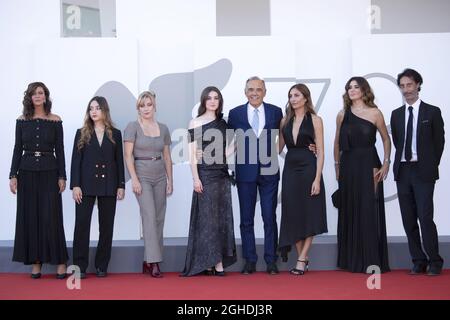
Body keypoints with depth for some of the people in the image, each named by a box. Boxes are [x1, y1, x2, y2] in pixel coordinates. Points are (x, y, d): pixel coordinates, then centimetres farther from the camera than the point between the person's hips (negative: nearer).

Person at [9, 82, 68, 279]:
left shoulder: (55, 121, 2)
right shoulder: (22, 121, 6)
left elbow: (60, 150, 2)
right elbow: (18, 149, 6)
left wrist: (62, 176, -2)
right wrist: (13, 175, 0)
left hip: (49, 172, -2)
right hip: (27, 172, 2)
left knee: (52, 217, -3)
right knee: (30, 216, 3)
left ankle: (60, 261, 3)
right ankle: (36, 262, 11)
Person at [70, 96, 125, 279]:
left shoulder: (115, 134, 9)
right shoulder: (82, 133, 6)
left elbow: (119, 161, 8)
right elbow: (76, 160, 1)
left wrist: (121, 185, 1)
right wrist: (75, 185, -8)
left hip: (108, 186, 1)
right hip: (86, 185, -1)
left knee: (106, 226, 4)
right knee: (82, 224, -4)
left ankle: (101, 266, 13)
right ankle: (80, 266, 2)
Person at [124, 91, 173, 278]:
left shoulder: (163, 129, 11)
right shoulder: (133, 127, -1)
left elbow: (167, 157, 14)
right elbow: (128, 155, -6)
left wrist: (170, 180, 10)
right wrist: (134, 179, -13)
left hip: (160, 177, 5)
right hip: (142, 176, -5)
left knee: (159, 219, 3)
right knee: (149, 217, -13)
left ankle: (148, 262, 11)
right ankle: (154, 262, -12)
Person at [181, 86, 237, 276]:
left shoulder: (222, 123, 12)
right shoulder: (195, 123, -2)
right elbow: (192, 153, -6)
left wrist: (236, 143, -1)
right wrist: (195, 178, -13)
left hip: (222, 174, 5)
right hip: (205, 174, -5)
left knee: (222, 217, 4)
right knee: (207, 217, -3)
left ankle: (215, 262, 10)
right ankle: (215, 262, 0)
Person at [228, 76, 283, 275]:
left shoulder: (275, 112, 3)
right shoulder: (235, 113, 3)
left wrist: (271, 155, -4)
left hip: (269, 171, 0)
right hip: (245, 172, 0)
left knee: (270, 218, 3)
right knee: (246, 219, 6)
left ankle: (271, 260, 12)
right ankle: (250, 261, 14)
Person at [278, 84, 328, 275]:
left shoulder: (315, 120, -2)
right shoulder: (285, 121, 10)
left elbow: (320, 152, -6)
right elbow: (279, 147, 14)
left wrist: (317, 179, -14)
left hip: (308, 170, -4)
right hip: (290, 170, 4)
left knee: (309, 216, 1)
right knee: (293, 215, 5)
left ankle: (301, 260, 7)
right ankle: (303, 259, 15)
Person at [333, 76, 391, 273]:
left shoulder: (375, 113, -1)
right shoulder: (342, 115, 7)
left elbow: (386, 139, 6)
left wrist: (386, 163, -3)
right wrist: (337, 165, 10)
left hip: (369, 165, -3)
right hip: (348, 166, 3)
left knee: (369, 211, -4)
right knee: (349, 211, 6)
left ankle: (372, 260, 1)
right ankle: (352, 259, 15)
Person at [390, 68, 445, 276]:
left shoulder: (432, 112, 1)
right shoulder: (396, 114, 13)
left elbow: (439, 142, 2)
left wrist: (430, 167, 0)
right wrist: (402, 163, 6)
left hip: (423, 172, -4)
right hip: (402, 171, 4)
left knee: (425, 217, -10)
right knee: (408, 220, 5)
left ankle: (434, 261, 2)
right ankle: (418, 261, 13)